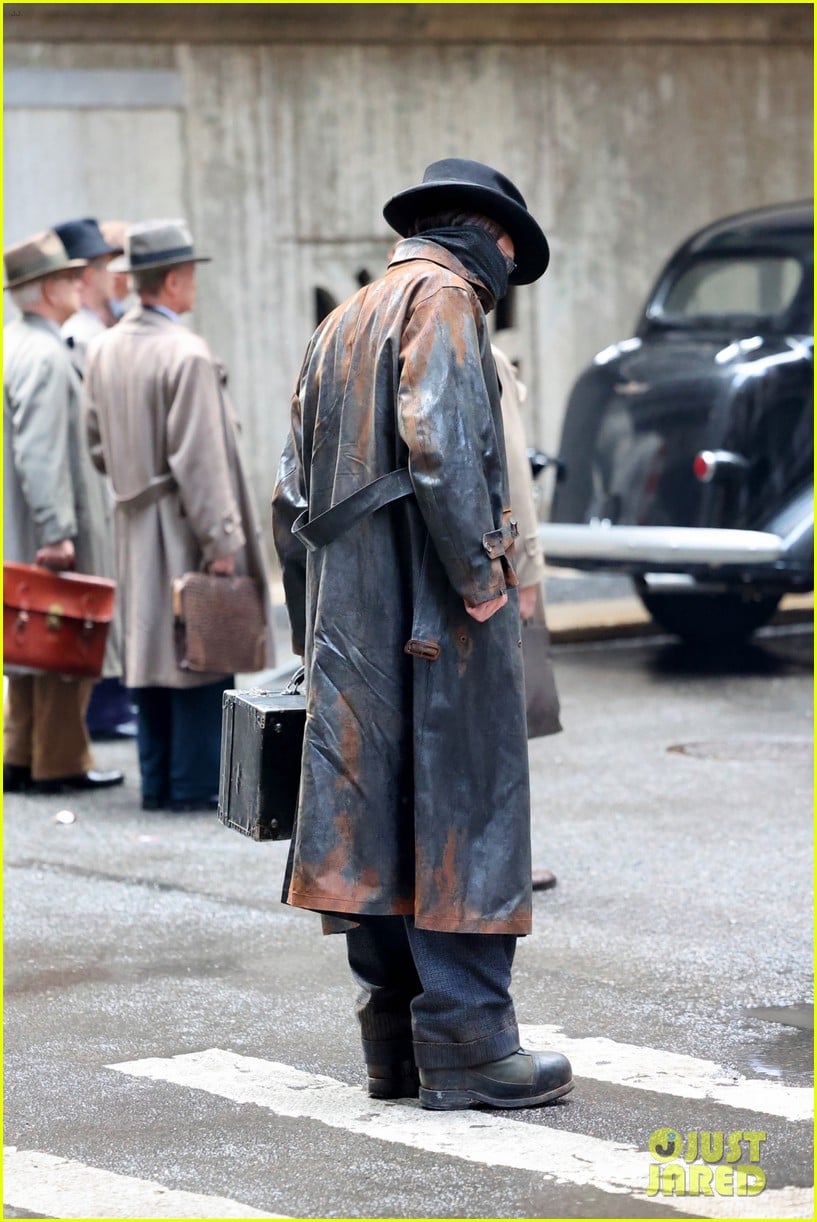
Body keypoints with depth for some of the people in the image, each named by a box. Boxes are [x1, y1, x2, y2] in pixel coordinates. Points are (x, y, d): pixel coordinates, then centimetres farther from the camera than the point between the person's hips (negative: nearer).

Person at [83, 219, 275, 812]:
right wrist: (222, 540, -17)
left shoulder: (104, 350, 7)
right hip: (184, 528, -8)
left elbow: (98, 444, 11)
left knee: (150, 648, 12)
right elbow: (199, 459, -20)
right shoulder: (187, 355, -18)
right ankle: (195, 785, -1)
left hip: (136, 526, 8)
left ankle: (158, 783, 16)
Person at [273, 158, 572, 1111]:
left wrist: (312, 629, 21)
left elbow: (293, 496, 20)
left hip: (351, 628, 8)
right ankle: (465, 1045, -4)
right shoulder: (444, 297, -5)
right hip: (434, 615, -8)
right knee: (460, 815, -5)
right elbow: (439, 443, -22)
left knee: (376, 821, 9)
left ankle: (393, 1039, 14)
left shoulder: (340, 324, 21)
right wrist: (479, 575, -17)